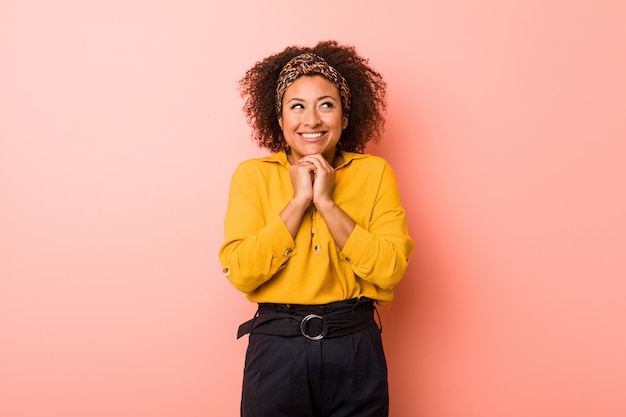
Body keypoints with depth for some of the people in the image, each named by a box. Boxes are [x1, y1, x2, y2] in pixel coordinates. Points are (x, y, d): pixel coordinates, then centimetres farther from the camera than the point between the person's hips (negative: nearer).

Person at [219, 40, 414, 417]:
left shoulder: (374, 172, -1)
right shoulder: (253, 175, -2)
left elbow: (391, 269, -11)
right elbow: (241, 272, -12)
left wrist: (326, 202, -15)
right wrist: (298, 200, -14)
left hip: (356, 351, 1)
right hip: (276, 348, 0)